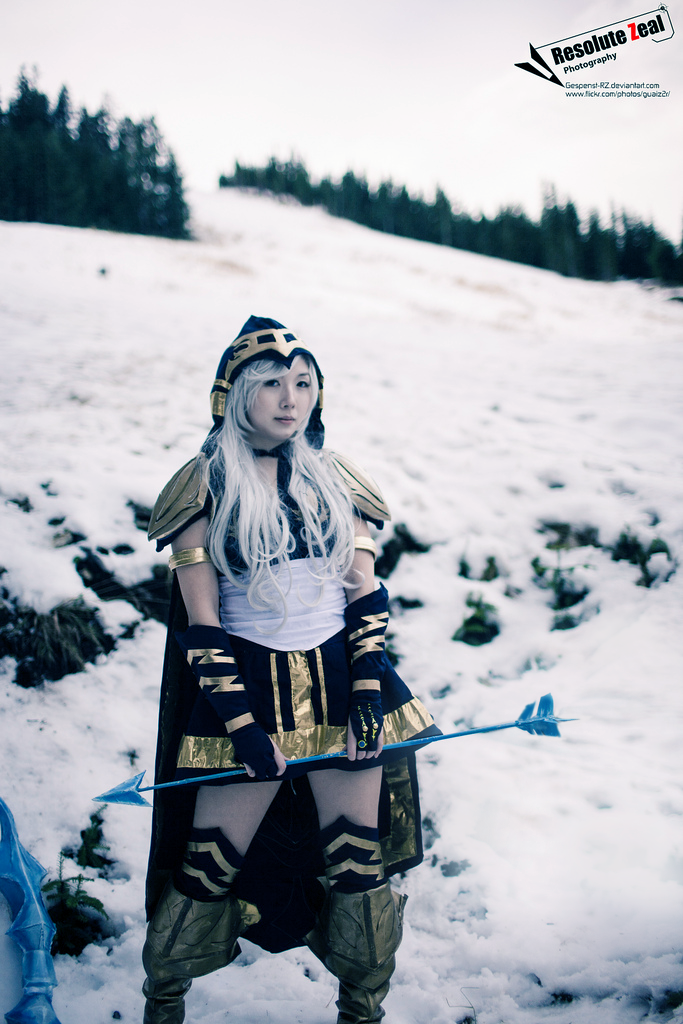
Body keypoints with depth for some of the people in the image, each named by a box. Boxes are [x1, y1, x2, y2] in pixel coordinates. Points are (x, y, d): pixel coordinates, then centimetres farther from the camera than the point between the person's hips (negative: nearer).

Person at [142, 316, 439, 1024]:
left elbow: (366, 595, 7)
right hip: (248, 687, -2)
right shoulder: (206, 486, -2)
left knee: (359, 862, 6)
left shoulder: (333, 479, 8)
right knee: (210, 865, 3)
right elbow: (201, 625, -5)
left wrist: (367, 693, -5)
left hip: (341, 680, 3)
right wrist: (242, 724, -12)